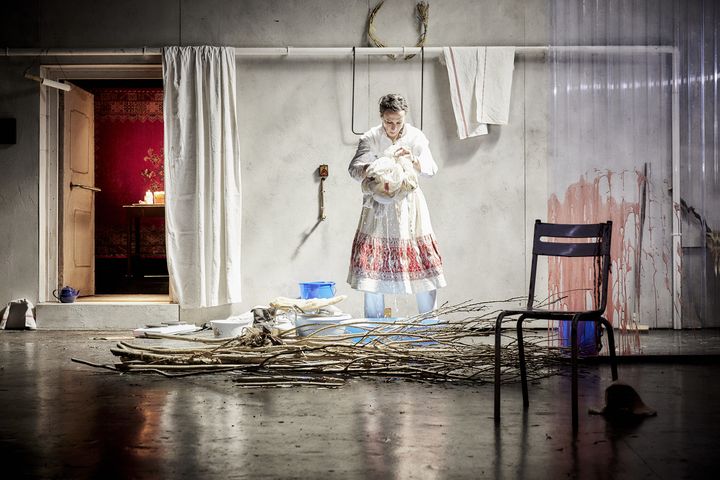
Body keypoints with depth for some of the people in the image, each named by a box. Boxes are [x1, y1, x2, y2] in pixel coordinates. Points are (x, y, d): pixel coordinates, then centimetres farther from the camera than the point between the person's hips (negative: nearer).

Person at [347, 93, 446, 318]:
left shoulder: (416, 137, -2)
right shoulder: (370, 138, -4)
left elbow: (431, 169, -5)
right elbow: (353, 168, -7)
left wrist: (413, 160, -25)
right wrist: (369, 168, -29)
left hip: (409, 205, 1)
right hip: (379, 205, -1)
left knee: (422, 257, -1)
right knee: (372, 261, -2)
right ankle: (373, 322, 11)